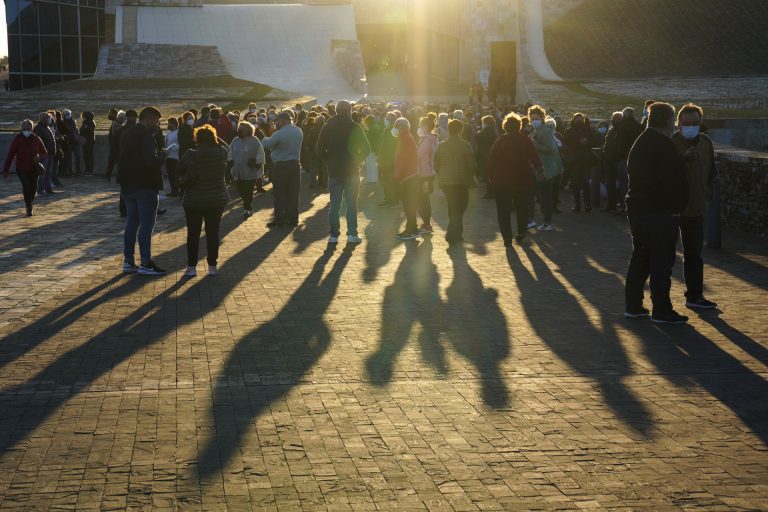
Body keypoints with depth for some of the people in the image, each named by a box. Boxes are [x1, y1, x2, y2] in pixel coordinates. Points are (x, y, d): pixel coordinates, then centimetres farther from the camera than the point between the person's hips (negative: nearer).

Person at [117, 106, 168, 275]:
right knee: (147, 224, -4)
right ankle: (145, 263, -3)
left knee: (132, 222, 14)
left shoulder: (127, 134, 13)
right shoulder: (146, 136, -17)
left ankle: (128, 261, 16)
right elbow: (151, 161, -26)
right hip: (145, 185, -9)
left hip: (128, 185, 9)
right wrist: (162, 155, -8)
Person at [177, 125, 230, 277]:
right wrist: (214, 138, 6)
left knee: (193, 233, 8)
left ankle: (191, 266, 9)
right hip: (217, 200, 2)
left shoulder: (192, 155, -17)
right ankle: (212, 266, 11)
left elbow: (180, 169, -8)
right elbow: (224, 146, 14)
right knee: (213, 233, 10)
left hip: (194, 201, -2)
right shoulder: (221, 153, -9)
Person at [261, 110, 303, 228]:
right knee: (293, 193, 10)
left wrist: (266, 138, 15)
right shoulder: (299, 131, 3)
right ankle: (293, 219, 12)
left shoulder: (279, 134, -17)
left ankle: (279, 219, 4)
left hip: (281, 166, -6)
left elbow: (266, 144, -8)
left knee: (280, 195, 3)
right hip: (295, 165, 6)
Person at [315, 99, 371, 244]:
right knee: (351, 204, 4)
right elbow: (366, 149, -7)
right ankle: (352, 234, 2)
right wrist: (358, 160, 7)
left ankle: (334, 235, 5)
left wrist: (329, 161, 9)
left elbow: (320, 150, -2)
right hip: (351, 171, -2)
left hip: (334, 171, 2)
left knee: (334, 204, 6)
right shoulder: (354, 127, -7)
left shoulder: (327, 127, 0)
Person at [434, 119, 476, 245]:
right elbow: (471, 164, -8)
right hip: (461, 182, -4)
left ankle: (456, 235, 23)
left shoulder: (441, 146, 5)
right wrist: (471, 178, 5)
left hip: (445, 182, 4)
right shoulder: (465, 145, -7)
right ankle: (452, 234, -14)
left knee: (452, 208, 17)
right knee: (459, 208, 1)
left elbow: (436, 165, 9)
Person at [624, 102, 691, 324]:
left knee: (640, 258, 15)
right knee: (661, 261, -4)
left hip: (636, 209, 9)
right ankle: (661, 310, -1)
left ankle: (633, 305, 17)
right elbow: (674, 180, -19)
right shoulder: (664, 145, -15)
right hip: (660, 212, -9)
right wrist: (677, 207, -10)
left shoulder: (640, 143, 13)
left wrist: (681, 158, 22)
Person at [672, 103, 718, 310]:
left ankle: (694, 295, 24)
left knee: (694, 254, 14)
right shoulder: (670, 143, -13)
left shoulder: (705, 143, 5)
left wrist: (707, 191, 6)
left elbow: (712, 170, 17)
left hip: (696, 208, 6)